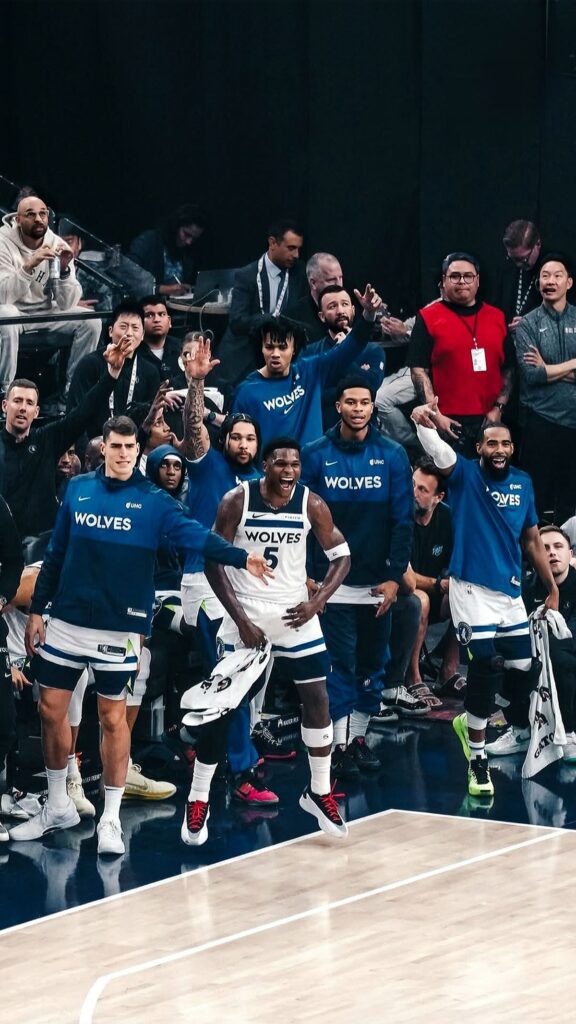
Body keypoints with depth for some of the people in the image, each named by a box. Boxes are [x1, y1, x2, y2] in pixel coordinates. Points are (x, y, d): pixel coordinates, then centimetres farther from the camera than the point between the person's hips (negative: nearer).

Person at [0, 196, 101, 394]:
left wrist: (65, 270, -29)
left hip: (45, 311, 4)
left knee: (91, 321, -14)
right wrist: (29, 265, -42)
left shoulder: (58, 245, -7)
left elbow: (66, 304, -12)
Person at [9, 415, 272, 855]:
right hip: (67, 621, 3)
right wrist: (38, 609, 9)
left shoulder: (154, 501, -4)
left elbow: (195, 534, -18)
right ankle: (58, 806, 25)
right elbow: (56, 553, 11)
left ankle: (111, 819, 11)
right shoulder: (78, 490, 5)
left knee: (113, 717, 2)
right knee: (52, 709, 8)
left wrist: (241, 557, -35)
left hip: (119, 628, -3)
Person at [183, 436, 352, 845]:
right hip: (245, 613, -2)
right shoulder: (237, 500, -13)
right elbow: (213, 561, -10)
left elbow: (341, 555, 2)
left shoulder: (312, 504, -8)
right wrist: (241, 620, -14)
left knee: (317, 698, 1)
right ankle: (198, 800, 7)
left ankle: (319, 792, 16)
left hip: (295, 612, 2)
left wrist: (318, 601, -12)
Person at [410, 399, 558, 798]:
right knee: (485, 672, -9)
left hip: (511, 593, 5)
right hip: (472, 590, -5)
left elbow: (533, 540, 16)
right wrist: (425, 422, -48)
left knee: (527, 671, 4)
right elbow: (439, 452, -27)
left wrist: (552, 588, 14)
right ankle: (478, 759, 7)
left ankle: (471, 722, 30)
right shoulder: (465, 474, -5)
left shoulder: (523, 482, 8)